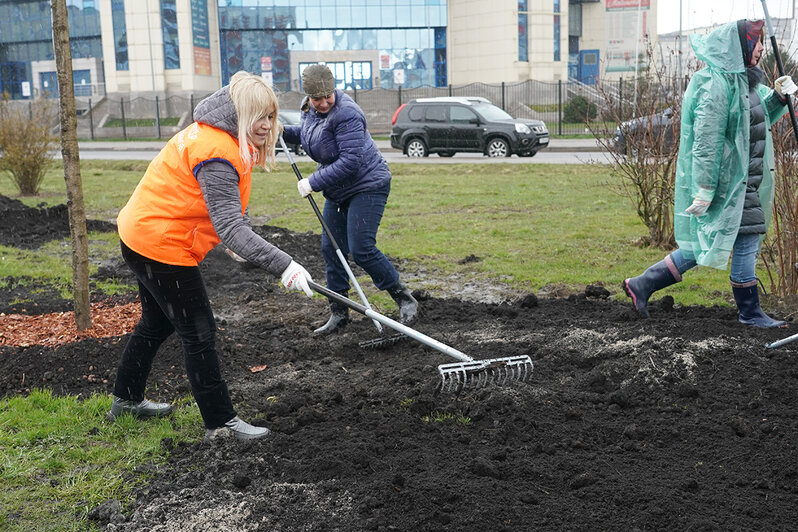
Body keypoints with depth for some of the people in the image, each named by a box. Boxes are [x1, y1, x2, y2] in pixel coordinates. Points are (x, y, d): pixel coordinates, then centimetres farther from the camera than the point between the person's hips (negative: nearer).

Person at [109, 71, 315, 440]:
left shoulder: (215, 135, 6)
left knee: (157, 323, 25)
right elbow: (231, 228, -35)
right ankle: (220, 423, 6)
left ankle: (126, 399, 41)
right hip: (161, 246, -11)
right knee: (198, 333, -4)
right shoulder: (216, 154, -27)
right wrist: (283, 266, -41)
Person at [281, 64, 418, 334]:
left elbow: (350, 162, -30)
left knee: (361, 250, -14)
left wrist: (313, 182, -24)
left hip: (367, 185, -9)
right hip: (338, 190, 9)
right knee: (331, 248, 9)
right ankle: (339, 313, 19)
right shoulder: (309, 108, 2)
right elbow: (305, 132, 27)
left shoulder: (346, 113, -26)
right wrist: (284, 132, 6)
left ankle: (405, 300, 2)